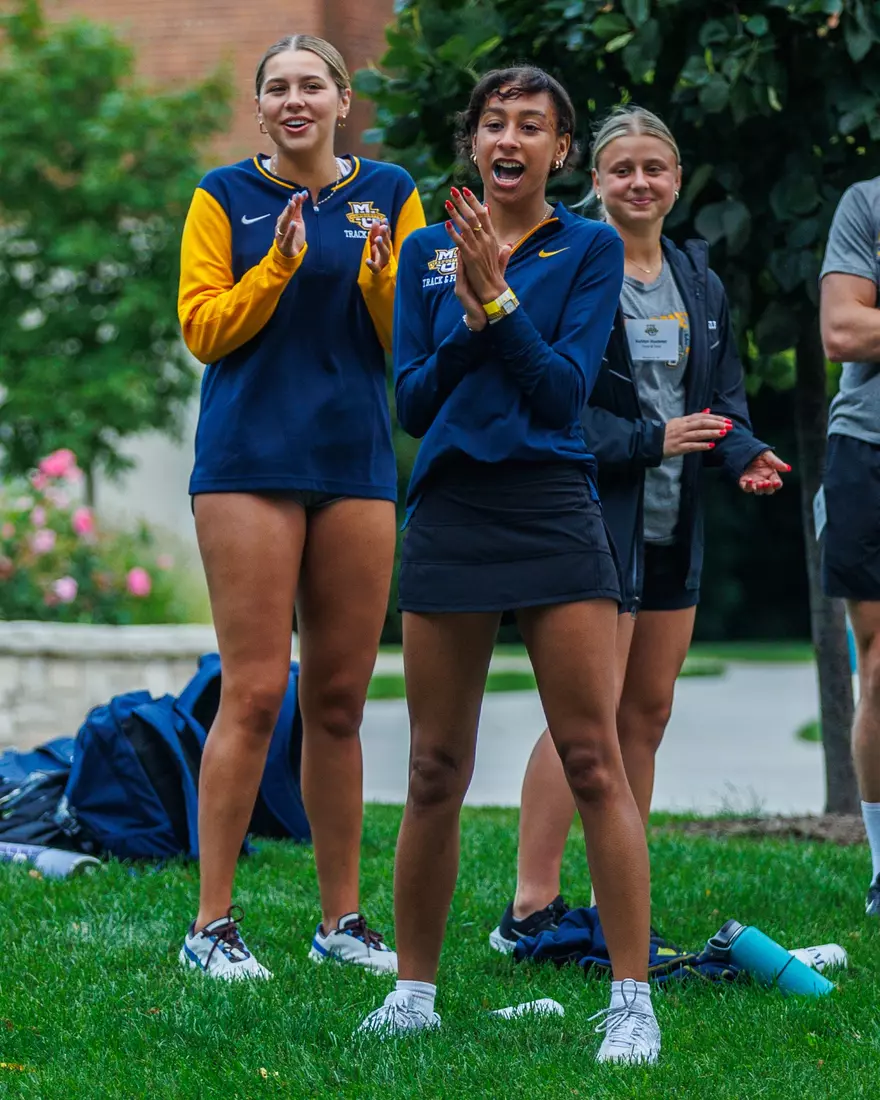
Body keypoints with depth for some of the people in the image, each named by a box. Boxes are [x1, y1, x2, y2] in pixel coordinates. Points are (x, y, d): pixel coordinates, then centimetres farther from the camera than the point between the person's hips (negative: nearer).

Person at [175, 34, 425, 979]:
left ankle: (341, 919, 16)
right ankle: (212, 925, -4)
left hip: (357, 463, 3)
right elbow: (203, 327, -2)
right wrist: (279, 264, -14)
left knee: (339, 699, 8)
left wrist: (380, 276, -12)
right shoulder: (225, 198, 5)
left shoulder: (389, 195, 10)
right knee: (256, 693, -9)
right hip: (249, 462, -3)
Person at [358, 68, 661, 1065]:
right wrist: (471, 318, -11)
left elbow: (566, 392, -7)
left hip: (554, 513, -2)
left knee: (595, 764, -7)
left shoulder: (591, 250, 4)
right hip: (449, 517, 2)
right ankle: (414, 989, 17)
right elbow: (411, 403, 4)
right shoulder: (427, 251, 11)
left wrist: (499, 296, -15)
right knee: (436, 770, 6)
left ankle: (631, 1000, -4)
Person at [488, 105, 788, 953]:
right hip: (593, 517, -7)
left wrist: (745, 456, -3)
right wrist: (648, 439, -20)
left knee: (648, 711, 10)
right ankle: (529, 909, -8)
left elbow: (725, 397, 17)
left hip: (673, 529, 8)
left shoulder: (699, 284, 14)